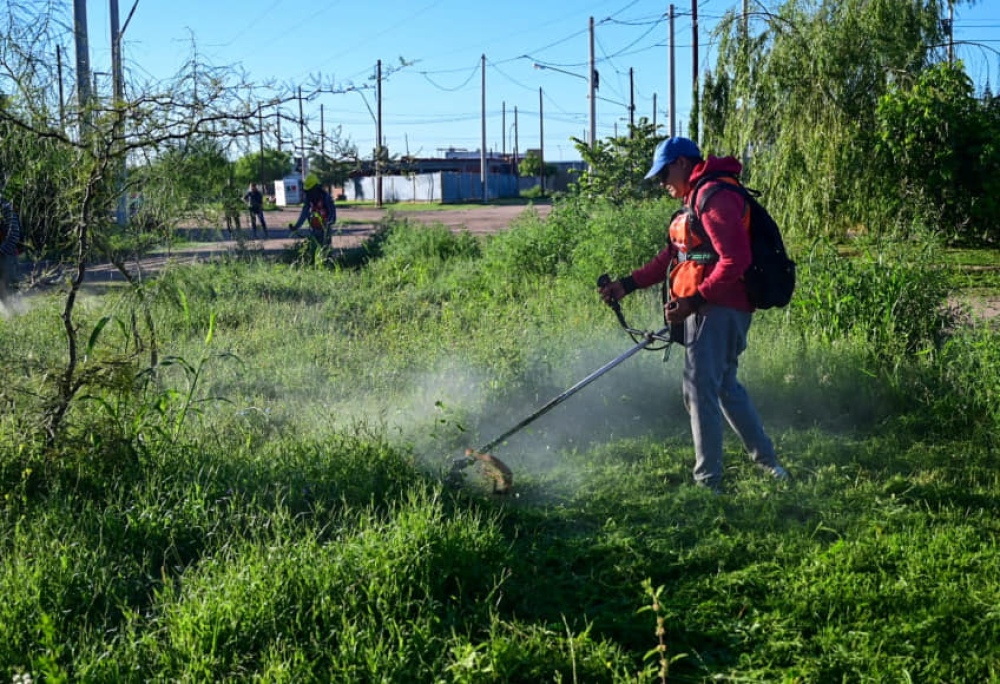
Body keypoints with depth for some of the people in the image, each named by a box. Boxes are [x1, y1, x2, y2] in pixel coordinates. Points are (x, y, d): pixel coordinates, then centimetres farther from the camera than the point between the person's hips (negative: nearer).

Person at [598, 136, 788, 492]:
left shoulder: (715, 197, -16)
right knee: (726, 387, 19)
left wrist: (693, 301, -25)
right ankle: (767, 461, 31)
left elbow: (735, 261, -23)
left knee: (700, 390, -7)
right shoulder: (696, 199, 18)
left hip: (717, 309, -11)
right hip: (713, 310, 11)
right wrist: (627, 284, 13)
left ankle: (708, 481, 0)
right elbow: (672, 257, 20)